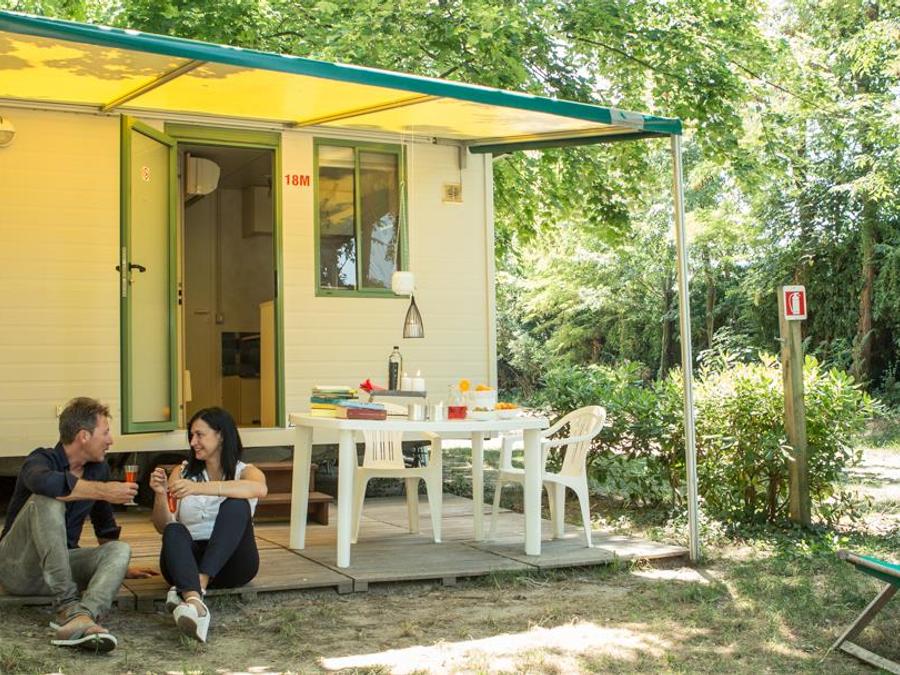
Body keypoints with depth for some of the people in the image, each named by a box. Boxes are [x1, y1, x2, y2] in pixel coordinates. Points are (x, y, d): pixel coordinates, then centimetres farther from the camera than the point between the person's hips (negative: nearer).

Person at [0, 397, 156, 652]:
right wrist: (103, 491, -32)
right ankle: (68, 604, -39)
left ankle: (82, 617, -49)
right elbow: (44, 481, -39)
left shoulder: (99, 468, 9)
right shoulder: (42, 459, -12)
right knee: (47, 500, -30)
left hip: (59, 567, 6)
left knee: (120, 549, -20)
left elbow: (105, 526, 24)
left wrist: (117, 567, 29)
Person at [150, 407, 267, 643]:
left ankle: (198, 584, -44)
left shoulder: (245, 471, 7)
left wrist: (200, 488, -31)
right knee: (174, 532, -30)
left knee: (237, 505, -27)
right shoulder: (181, 472, 16)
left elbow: (260, 488, -21)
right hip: (188, 558, 2)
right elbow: (163, 527, 7)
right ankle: (194, 600, -60)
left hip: (231, 562, -1)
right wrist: (160, 495, -14)